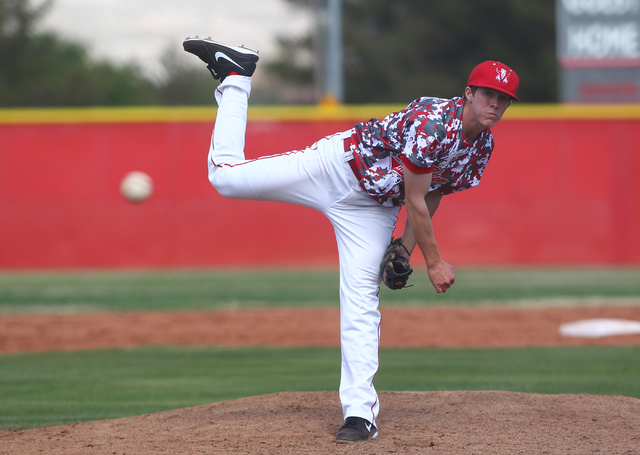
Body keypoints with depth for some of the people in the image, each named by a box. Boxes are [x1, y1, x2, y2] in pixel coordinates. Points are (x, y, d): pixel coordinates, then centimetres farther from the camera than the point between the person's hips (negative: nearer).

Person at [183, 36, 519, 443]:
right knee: (226, 176, -7)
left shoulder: (484, 146, -3)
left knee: (361, 303, -9)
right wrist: (434, 261, -17)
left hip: (372, 212, 5)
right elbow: (416, 202, -23)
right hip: (337, 168, -5)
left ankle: (360, 412, -9)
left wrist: (407, 249, 0)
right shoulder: (433, 121, -29)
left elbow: (432, 197, 9)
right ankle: (236, 74, 14)